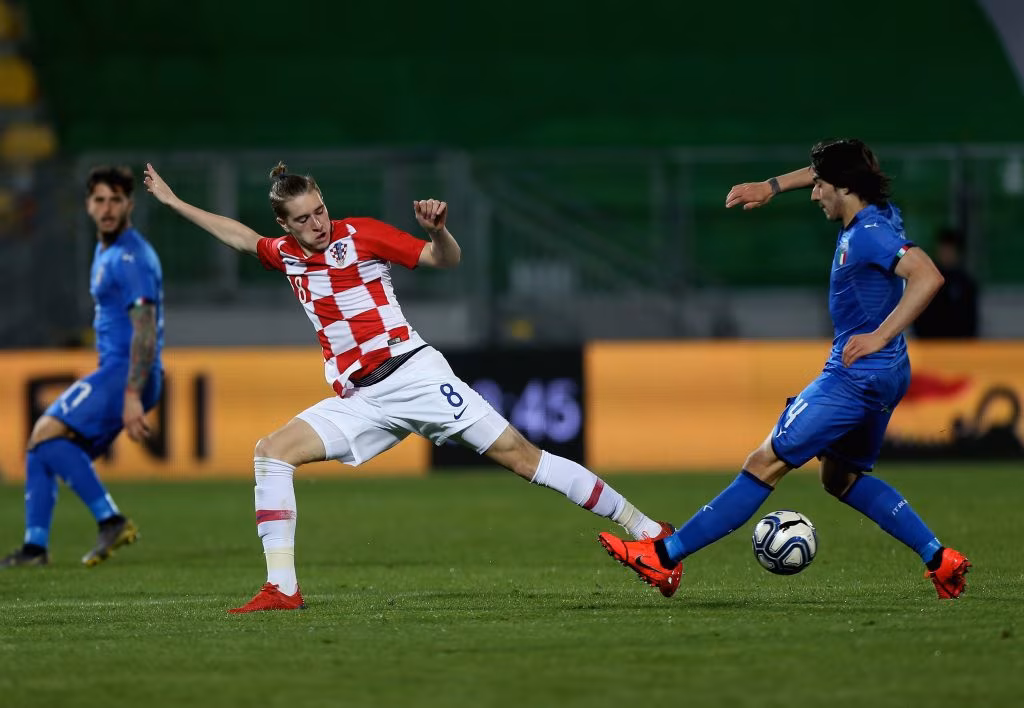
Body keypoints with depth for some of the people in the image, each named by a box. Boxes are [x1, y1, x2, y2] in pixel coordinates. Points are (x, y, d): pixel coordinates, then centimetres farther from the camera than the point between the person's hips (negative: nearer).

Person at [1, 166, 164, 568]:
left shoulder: (130, 257, -13)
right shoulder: (104, 251, 18)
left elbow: (144, 330, -20)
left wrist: (132, 397, -27)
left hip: (127, 372, -10)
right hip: (113, 372, 10)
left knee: (47, 434, -19)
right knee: (41, 448, 7)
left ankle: (111, 520, -18)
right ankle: (35, 548, 7)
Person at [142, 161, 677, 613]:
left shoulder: (358, 234, -4)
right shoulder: (285, 255, 11)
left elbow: (447, 260, -3)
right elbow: (239, 236, 32)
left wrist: (437, 230, -24)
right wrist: (173, 202, 37)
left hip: (412, 373, -6)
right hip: (359, 401, 6)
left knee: (517, 454, -11)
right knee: (272, 451, -10)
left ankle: (646, 530, -9)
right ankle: (282, 587, -13)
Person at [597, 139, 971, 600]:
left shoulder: (868, 234, -20)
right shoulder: (879, 215, 8)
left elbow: (928, 277, -33)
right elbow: (831, 171, 30)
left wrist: (879, 336, -31)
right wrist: (773, 187, 23)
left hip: (856, 377, -10)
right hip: (884, 377, 10)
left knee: (765, 465, -8)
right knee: (841, 478, 23)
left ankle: (665, 557, -7)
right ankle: (939, 559, 16)